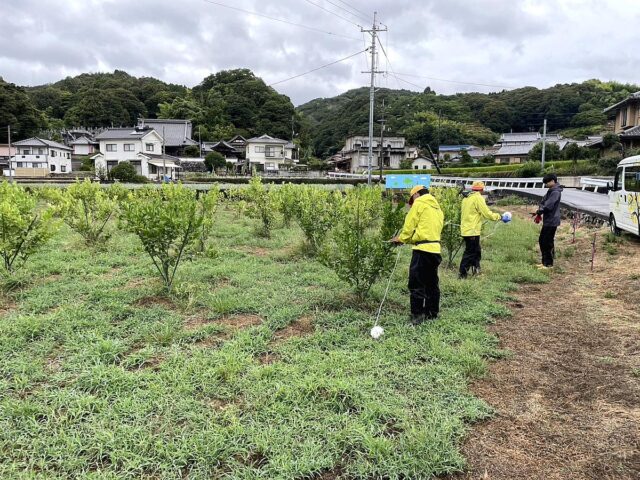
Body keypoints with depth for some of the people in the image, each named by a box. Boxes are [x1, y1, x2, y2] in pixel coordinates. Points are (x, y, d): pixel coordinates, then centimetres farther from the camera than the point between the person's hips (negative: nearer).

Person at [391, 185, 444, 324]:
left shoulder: (419, 203, -2)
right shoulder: (437, 208, 21)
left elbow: (409, 225, -3)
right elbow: (435, 229, 18)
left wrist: (401, 239, 14)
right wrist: (410, 239, 18)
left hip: (423, 249, -8)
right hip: (435, 249, 8)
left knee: (416, 284, -4)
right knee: (432, 283, 16)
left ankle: (417, 315, -4)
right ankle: (432, 312, 23)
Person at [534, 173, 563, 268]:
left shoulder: (555, 192, -17)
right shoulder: (551, 191, 14)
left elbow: (548, 206, -24)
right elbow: (543, 202, 13)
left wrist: (539, 212, -9)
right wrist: (539, 213, -3)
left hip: (551, 221, -10)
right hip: (547, 221, 10)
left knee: (548, 243, -3)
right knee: (542, 241, 15)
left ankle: (549, 264, 7)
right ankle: (545, 262, 24)